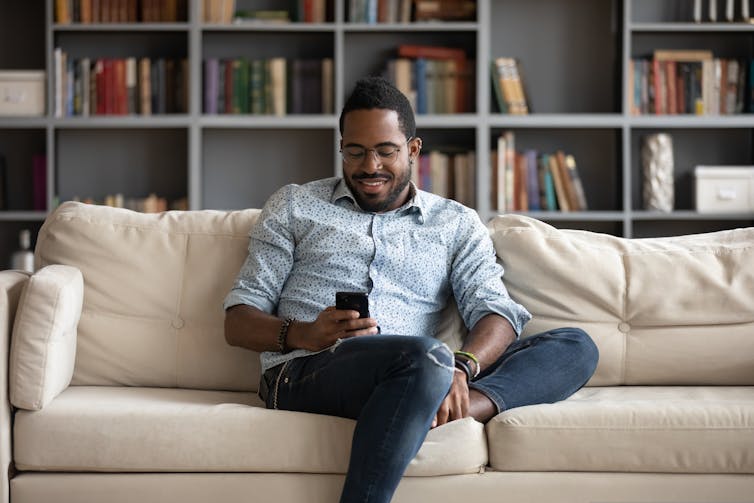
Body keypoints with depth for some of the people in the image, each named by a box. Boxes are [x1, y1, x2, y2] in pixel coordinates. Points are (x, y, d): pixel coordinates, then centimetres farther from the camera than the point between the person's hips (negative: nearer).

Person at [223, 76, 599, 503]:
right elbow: (237, 322, 12)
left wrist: (461, 368, -21)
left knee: (576, 347, -15)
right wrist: (304, 335, -12)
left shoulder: (457, 224, 20)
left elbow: (497, 311, 4)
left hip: (411, 378, 3)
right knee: (423, 356, -37)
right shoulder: (295, 206, 18)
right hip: (306, 373, -3)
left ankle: (457, 409, -38)